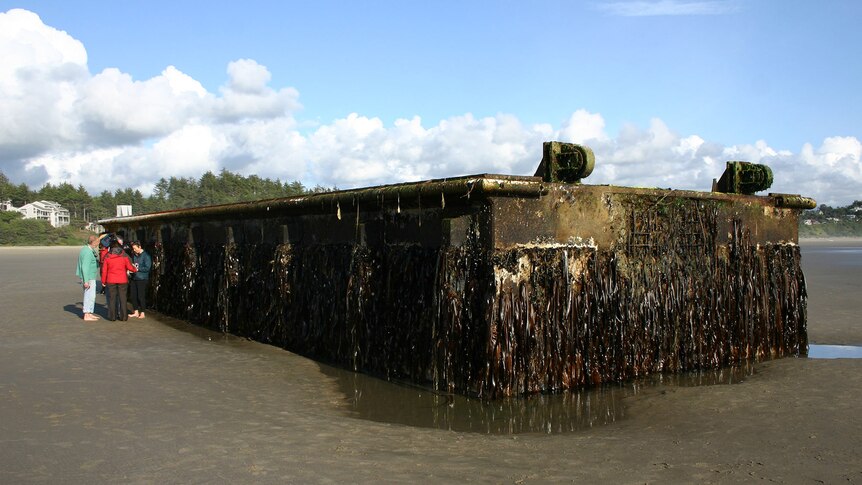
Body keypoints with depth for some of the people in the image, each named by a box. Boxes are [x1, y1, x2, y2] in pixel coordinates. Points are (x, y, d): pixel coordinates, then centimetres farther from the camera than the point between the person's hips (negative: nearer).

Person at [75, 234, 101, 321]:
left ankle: (90, 313, 25)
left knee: (92, 296, 17)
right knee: (90, 295, -7)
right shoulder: (88, 252, -20)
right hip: (89, 278, -11)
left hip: (91, 277, 11)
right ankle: (87, 315, -3)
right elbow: (85, 267, -23)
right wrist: (86, 281, -24)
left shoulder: (87, 249, 12)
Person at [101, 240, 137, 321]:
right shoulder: (124, 256, -4)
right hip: (122, 280, 0)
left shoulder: (107, 257, -1)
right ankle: (123, 316, 6)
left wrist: (103, 281, 8)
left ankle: (112, 316, 9)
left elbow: (104, 270, 1)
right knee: (122, 298, 5)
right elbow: (129, 267, 0)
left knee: (112, 298, 8)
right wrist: (135, 269, 22)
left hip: (111, 281, 0)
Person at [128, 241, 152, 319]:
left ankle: (142, 313, 9)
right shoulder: (134, 255, 9)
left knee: (141, 296, -2)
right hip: (134, 278, 6)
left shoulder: (146, 256, -10)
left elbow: (147, 268, -13)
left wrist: (137, 268, -15)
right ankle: (136, 312, 20)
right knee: (133, 296, 9)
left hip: (142, 279, -6)